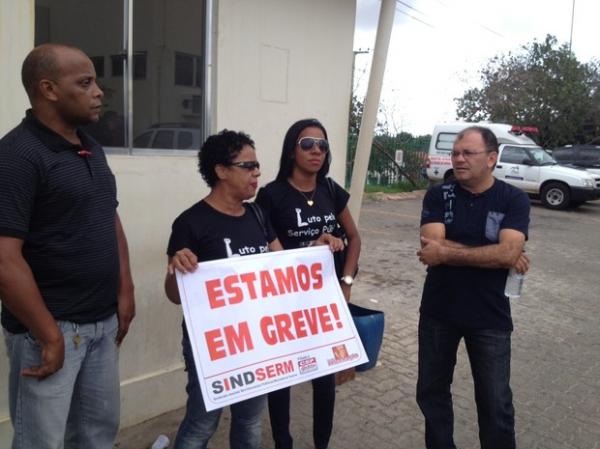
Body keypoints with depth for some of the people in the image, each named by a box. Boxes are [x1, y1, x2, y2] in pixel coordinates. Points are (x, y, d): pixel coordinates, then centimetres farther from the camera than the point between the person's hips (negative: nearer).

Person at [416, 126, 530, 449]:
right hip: (438, 312, 2)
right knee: (431, 391, 17)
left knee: (496, 403, 11)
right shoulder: (438, 196, -3)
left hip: (489, 317, -2)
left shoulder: (514, 200, -7)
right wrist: (493, 255, -19)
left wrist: (446, 254, -20)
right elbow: (431, 247, -17)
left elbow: (507, 253, -21)